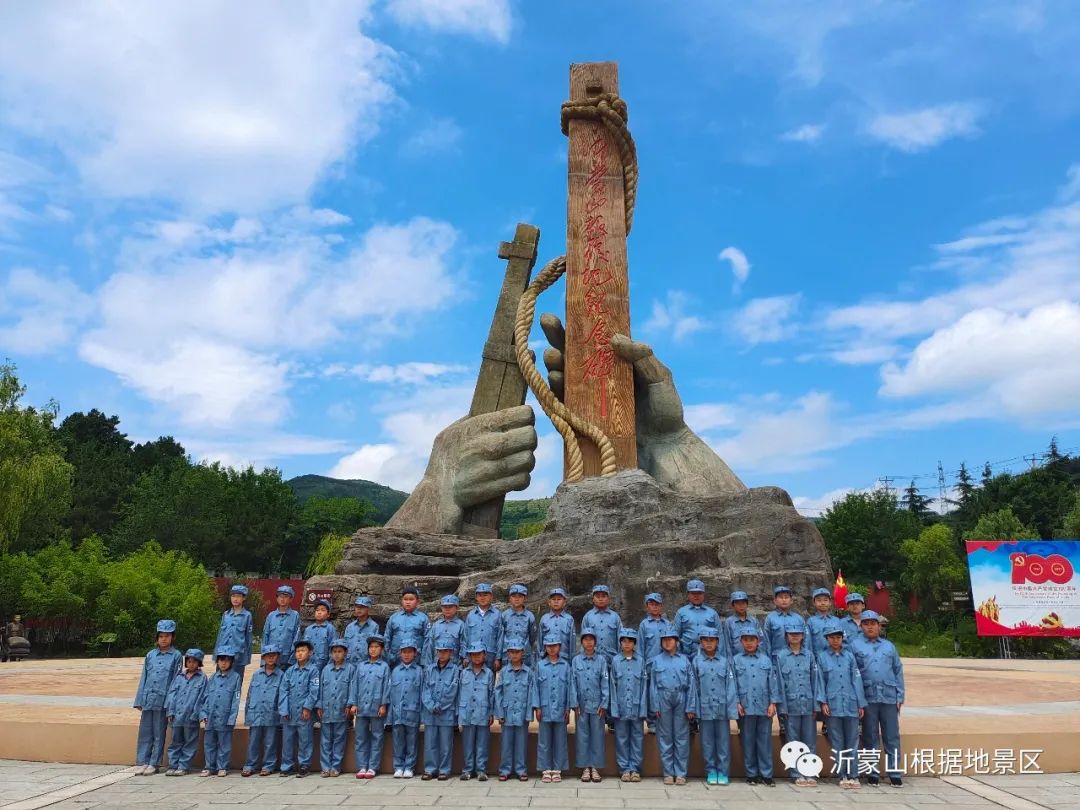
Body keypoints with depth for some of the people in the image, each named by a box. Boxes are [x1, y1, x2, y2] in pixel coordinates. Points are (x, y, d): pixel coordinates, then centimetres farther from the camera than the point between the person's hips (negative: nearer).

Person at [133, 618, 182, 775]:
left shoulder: (176, 656, 0)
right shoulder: (150, 655, 10)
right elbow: (144, 678, 12)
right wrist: (139, 700, 6)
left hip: (163, 700, -3)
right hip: (148, 699, 3)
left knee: (159, 734, 4)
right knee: (144, 732, 6)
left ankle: (153, 763, 12)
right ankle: (141, 762, 14)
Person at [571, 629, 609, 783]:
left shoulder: (601, 660, 1)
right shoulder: (576, 660, 4)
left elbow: (605, 683, 0)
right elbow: (573, 683, 3)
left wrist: (604, 704, -5)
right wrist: (575, 704, -3)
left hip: (597, 705, -1)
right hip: (581, 705, 1)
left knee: (597, 735, 3)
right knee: (582, 736, 4)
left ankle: (595, 767, 13)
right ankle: (585, 768, 13)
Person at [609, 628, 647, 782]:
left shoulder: (640, 661, 1)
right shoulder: (616, 661, 1)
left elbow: (644, 685, 1)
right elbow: (613, 686, 2)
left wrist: (643, 707, -4)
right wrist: (614, 707, -4)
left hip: (636, 706, 0)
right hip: (621, 706, 0)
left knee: (636, 737, 5)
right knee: (622, 738, 6)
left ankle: (635, 769, 14)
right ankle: (624, 769, 15)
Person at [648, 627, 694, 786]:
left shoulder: (684, 660, 7)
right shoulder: (656, 661, 8)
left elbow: (691, 684, 4)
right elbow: (653, 685, 5)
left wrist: (690, 707, -3)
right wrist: (655, 706, -3)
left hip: (681, 699, 0)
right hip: (663, 699, 0)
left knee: (681, 737, 2)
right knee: (665, 737, 4)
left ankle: (680, 773, 9)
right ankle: (668, 773, 11)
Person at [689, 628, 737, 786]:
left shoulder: (725, 661, 3)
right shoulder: (696, 661, 3)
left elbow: (730, 685, 1)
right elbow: (694, 686, 3)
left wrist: (733, 707, -4)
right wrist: (692, 708, 0)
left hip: (722, 708, 0)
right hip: (704, 708, 0)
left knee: (723, 741, 4)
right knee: (707, 742, 7)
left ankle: (723, 772, 14)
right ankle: (711, 772, 17)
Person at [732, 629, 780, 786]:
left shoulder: (766, 660, 9)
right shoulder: (736, 660, 7)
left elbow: (773, 681, 5)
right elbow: (733, 683, 4)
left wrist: (773, 703, -2)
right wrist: (737, 703, -5)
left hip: (764, 707, 1)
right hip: (746, 706, 0)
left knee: (765, 740, 3)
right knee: (748, 741, 5)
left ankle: (766, 774, 10)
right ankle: (751, 774, 14)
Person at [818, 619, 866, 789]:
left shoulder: (849, 656, 7)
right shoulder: (822, 657, 4)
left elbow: (856, 679, 6)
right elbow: (821, 681, 3)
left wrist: (861, 704, 3)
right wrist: (823, 702, -5)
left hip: (851, 705, 1)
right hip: (833, 706, -1)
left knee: (852, 742, 4)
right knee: (837, 743, 3)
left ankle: (853, 775, 10)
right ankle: (842, 776, 9)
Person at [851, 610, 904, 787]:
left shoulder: (889, 646, 13)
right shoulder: (855, 646, 5)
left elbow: (898, 671, 12)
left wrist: (900, 696, 4)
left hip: (889, 697, 2)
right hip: (868, 698, -2)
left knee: (892, 737, 3)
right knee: (871, 737, 5)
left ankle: (894, 772, 11)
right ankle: (873, 773, 13)